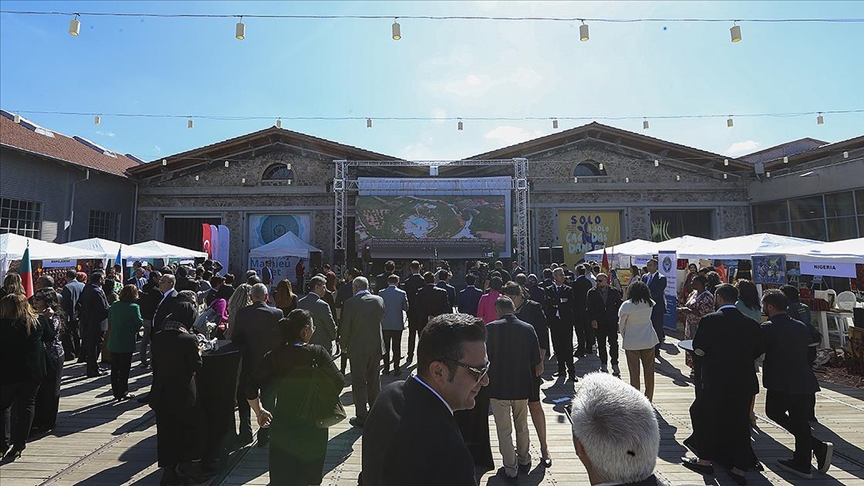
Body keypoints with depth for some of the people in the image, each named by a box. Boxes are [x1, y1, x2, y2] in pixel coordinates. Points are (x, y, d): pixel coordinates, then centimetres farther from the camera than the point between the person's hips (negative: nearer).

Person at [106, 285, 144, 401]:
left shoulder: (114, 305, 2)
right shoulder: (134, 307, -16)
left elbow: (109, 321, 11)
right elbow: (140, 323, -14)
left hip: (113, 342, 6)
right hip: (126, 343, -5)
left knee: (114, 368, 15)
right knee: (124, 369, 4)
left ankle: (116, 392, 23)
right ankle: (123, 392, 9)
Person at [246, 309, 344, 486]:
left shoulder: (273, 357, -9)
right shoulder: (317, 353, -17)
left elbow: (251, 392, -12)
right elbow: (339, 383, -16)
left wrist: (259, 412, 6)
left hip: (282, 428, 2)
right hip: (313, 427, -1)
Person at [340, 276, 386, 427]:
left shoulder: (350, 303, -15)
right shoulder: (379, 300, -3)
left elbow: (345, 327, -9)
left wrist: (343, 345, 5)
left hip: (357, 348, -4)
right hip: (376, 347, 5)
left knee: (359, 382, 6)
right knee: (374, 381, 17)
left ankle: (362, 416, 11)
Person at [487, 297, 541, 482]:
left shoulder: (490, 328, -15)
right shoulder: (528, 329, -6)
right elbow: (536, 361, 0)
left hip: (498, 387, -3)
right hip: (523, 386, 4)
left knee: (504, 430, 10)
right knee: (522, 427, 22)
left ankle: (510, 470, 18)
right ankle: (524, 461, 38)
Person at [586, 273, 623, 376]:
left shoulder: (614, 291, 5)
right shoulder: (592, 293, 2)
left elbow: (619, 305, 8)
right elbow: (589, 308, 1)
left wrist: (617, 317, -1)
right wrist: (592, 320, -8)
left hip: (612, 322, 0)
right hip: (598, 322, 0)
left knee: (613, 343, -4)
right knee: (601, 344, 7)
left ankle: (615, 365, 5)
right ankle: (603, 364, 17)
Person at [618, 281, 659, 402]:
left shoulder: (627, 305, -14)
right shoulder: (650, 304, -4)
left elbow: (621, 324, -6)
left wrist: (624, 338, 11)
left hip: (631, 343, -3)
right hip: (649, 341, 3)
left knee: (634, 373, 7)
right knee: (649, 371, 14)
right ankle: (649, 398, 24)